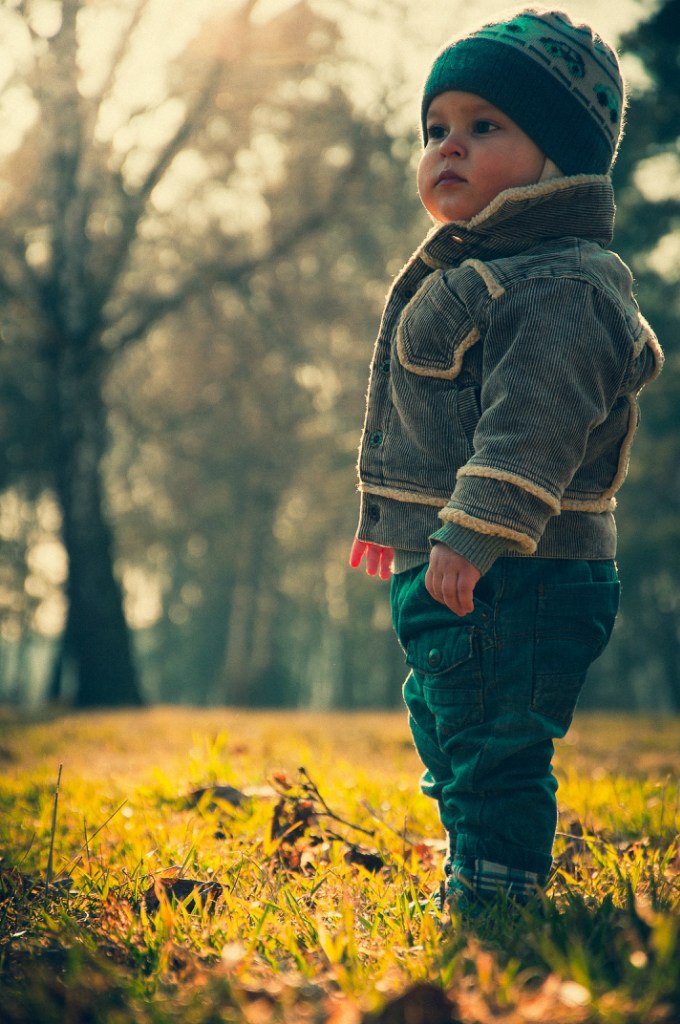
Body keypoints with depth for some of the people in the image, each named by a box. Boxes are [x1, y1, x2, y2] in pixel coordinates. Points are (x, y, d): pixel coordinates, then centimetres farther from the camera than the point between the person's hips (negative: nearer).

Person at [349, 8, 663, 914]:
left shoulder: (560, 287, -16)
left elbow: (534, 427, -26)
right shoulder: (459, 276, 18)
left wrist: (476, 533, -33)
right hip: (442, 572, 11)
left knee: (491, 755, -10)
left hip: (514, 580, -11)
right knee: (446, 738, 21)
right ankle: (471, 887, 35)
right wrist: (391, 522, 30)